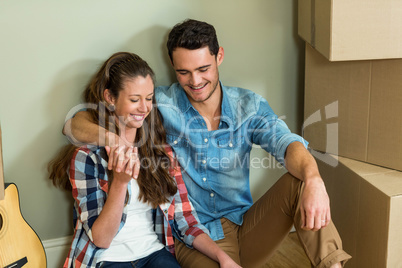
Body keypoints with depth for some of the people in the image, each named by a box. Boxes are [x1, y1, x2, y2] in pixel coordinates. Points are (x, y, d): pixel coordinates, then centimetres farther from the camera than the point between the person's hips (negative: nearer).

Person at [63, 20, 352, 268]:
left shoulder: (249, 105, 1)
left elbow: (286, 143, -17)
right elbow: (75, 124, -7)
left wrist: (314, 180, -40)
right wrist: (111, 137, -31)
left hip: (246, 229, 4)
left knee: (299, 181, -21)